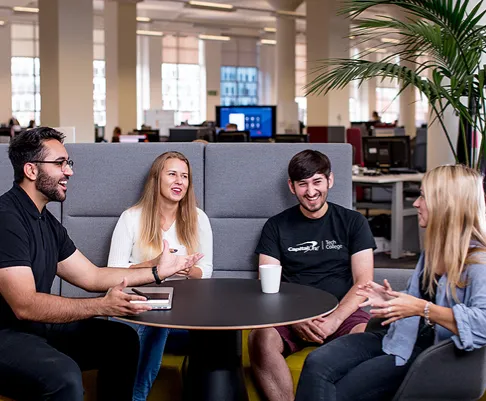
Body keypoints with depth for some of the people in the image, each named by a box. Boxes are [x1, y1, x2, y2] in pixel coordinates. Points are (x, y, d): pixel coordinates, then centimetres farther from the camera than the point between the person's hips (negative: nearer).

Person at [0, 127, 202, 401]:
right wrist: (102, 306, -32)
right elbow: (25, 305, -26)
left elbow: (91, 276, 13)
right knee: (64, 376, -33)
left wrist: (157, 271, 7)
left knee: (122, 339, 4)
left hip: (38, 325, 9)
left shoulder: (47, 221, 11)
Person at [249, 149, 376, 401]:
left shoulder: (353, 222, 11)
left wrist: (334, 320, -13)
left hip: (342, 312, 0)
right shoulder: (276, 226, 12)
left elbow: (363, 282, 4)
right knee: (260, 339, -32)